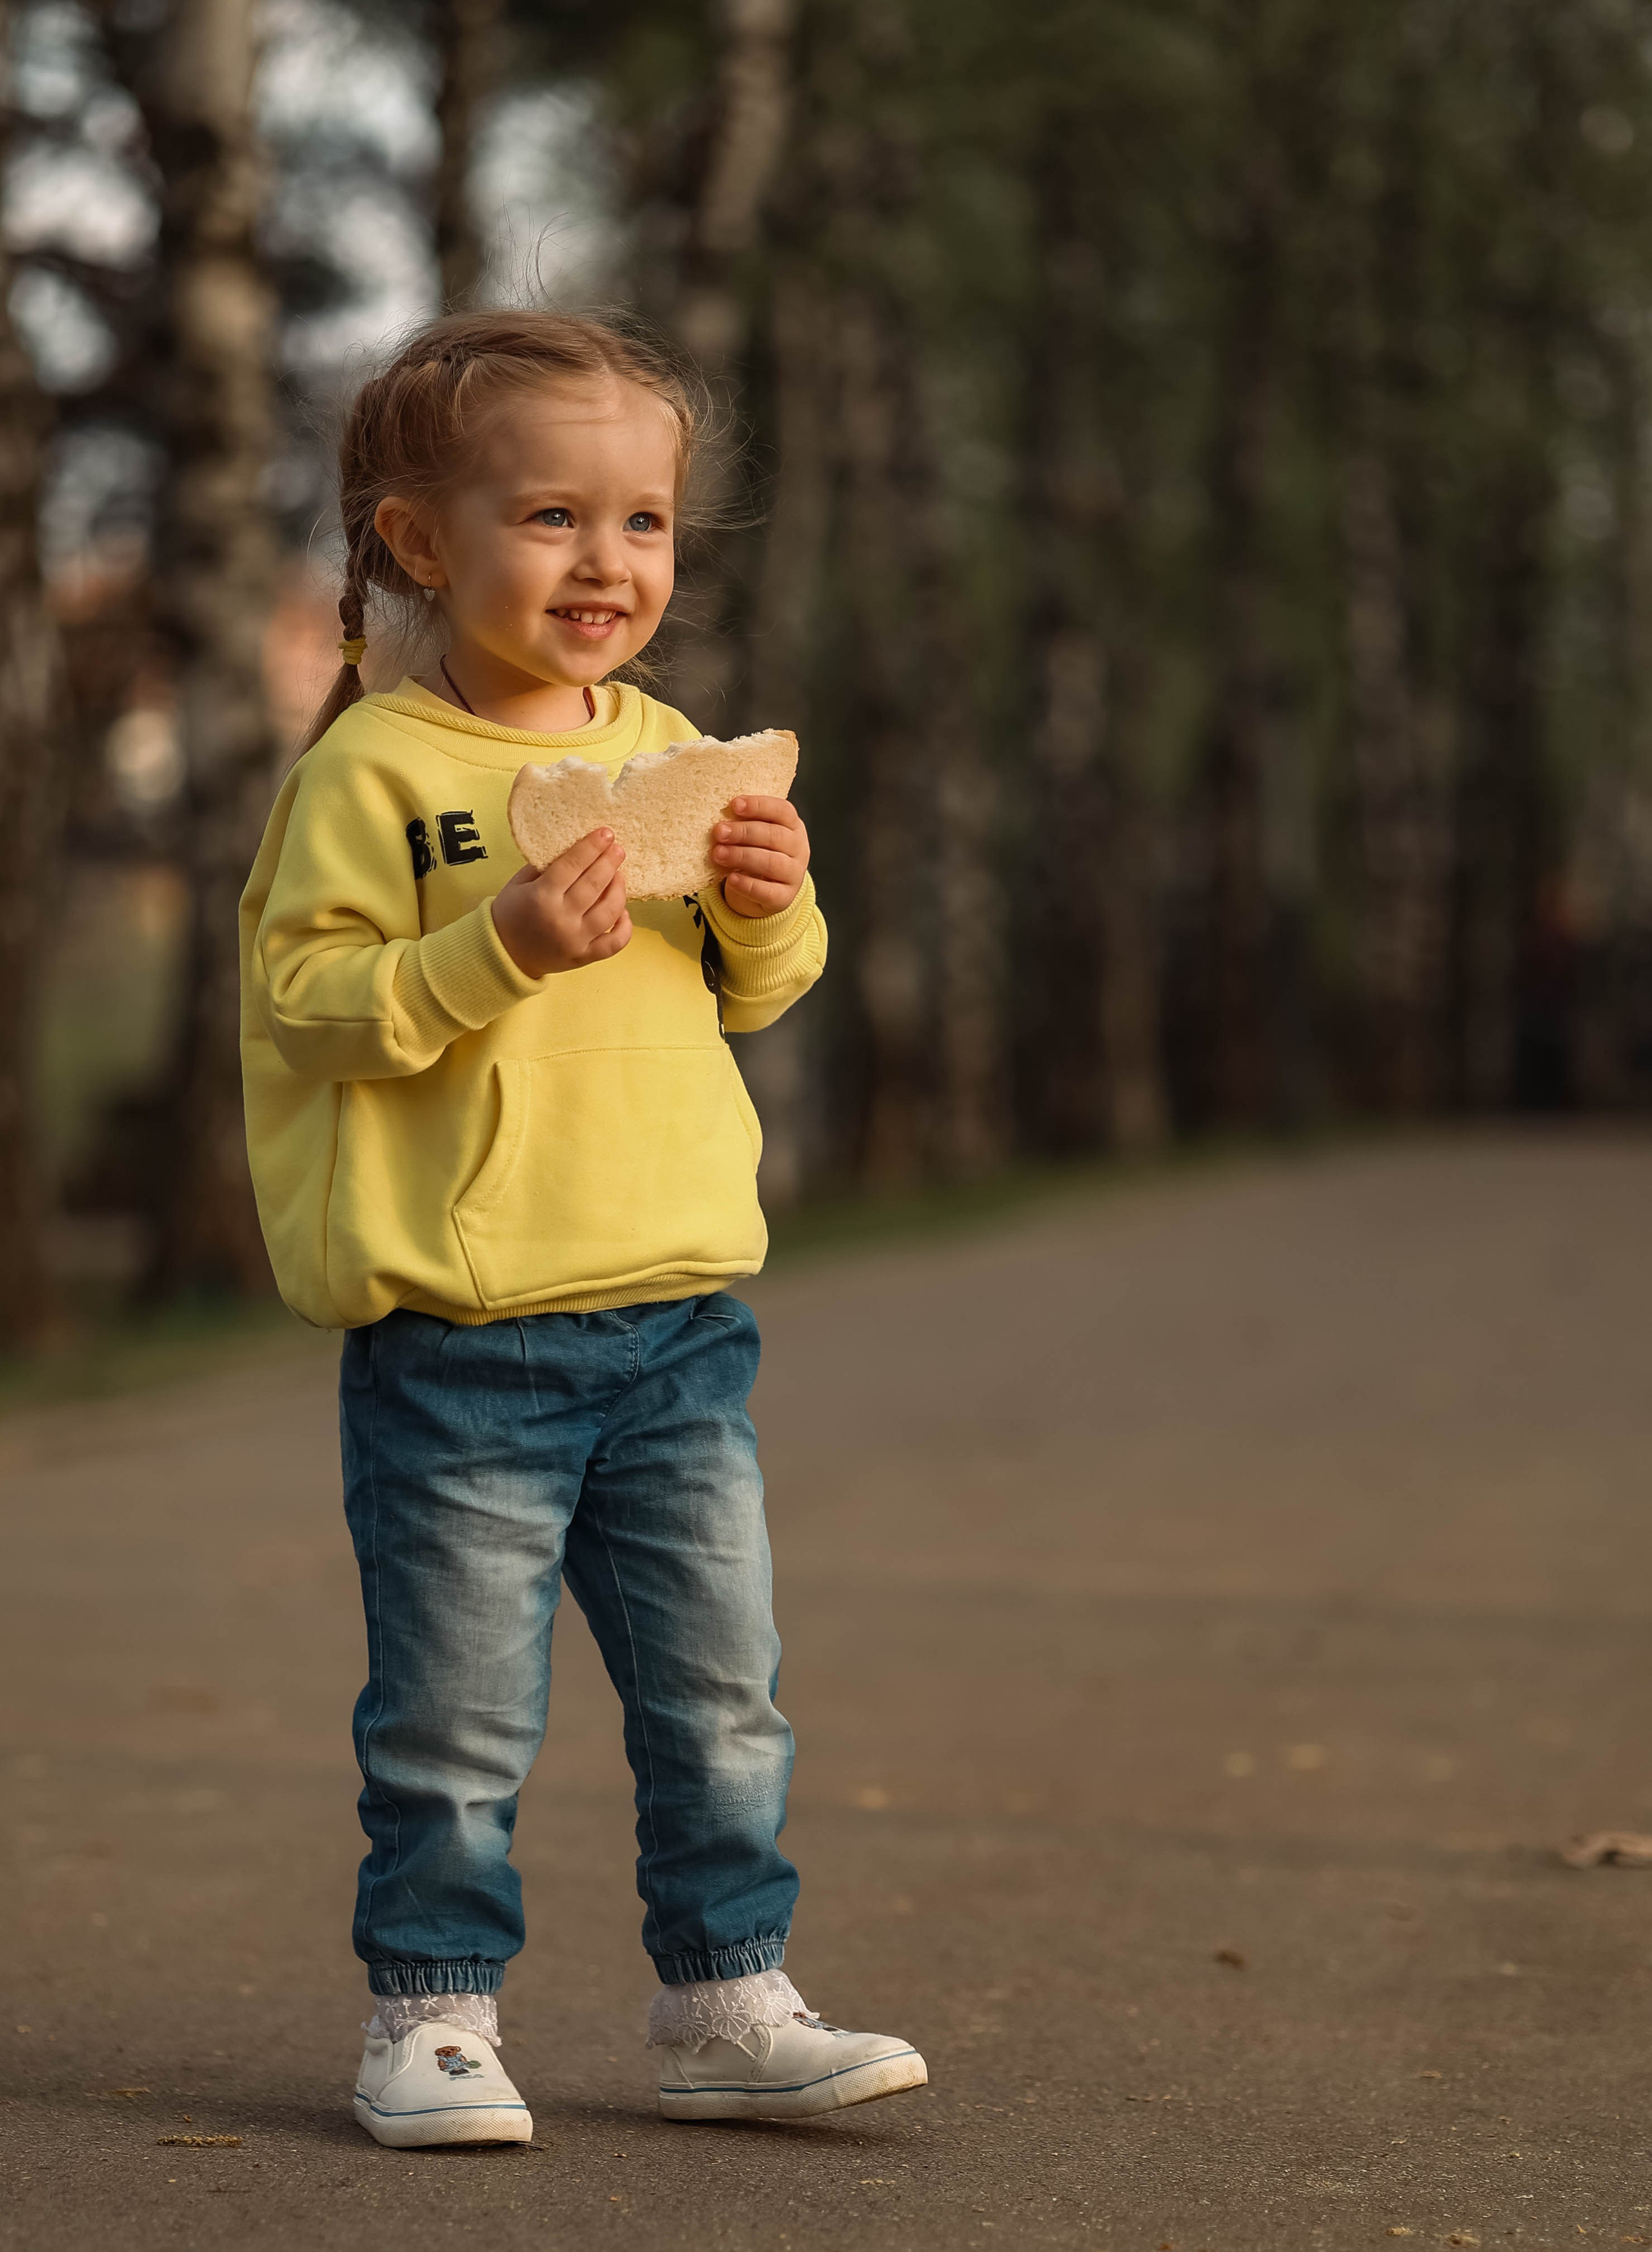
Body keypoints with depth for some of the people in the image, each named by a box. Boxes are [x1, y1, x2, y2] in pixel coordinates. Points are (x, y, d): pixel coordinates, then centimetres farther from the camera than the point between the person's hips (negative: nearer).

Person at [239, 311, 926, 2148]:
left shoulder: (672, 753, 10)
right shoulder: (372, 773, -8)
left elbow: (748, 996, 18)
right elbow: (304, 999, -14)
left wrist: (770, 908, -4)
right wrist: (502, 946, -24)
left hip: (679, 1318, 5)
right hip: (457, 1339, -5)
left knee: (719, 1692, 11)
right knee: (457, 1716, 2)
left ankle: (726, 2001, 23)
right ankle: (434, 2009, 16)